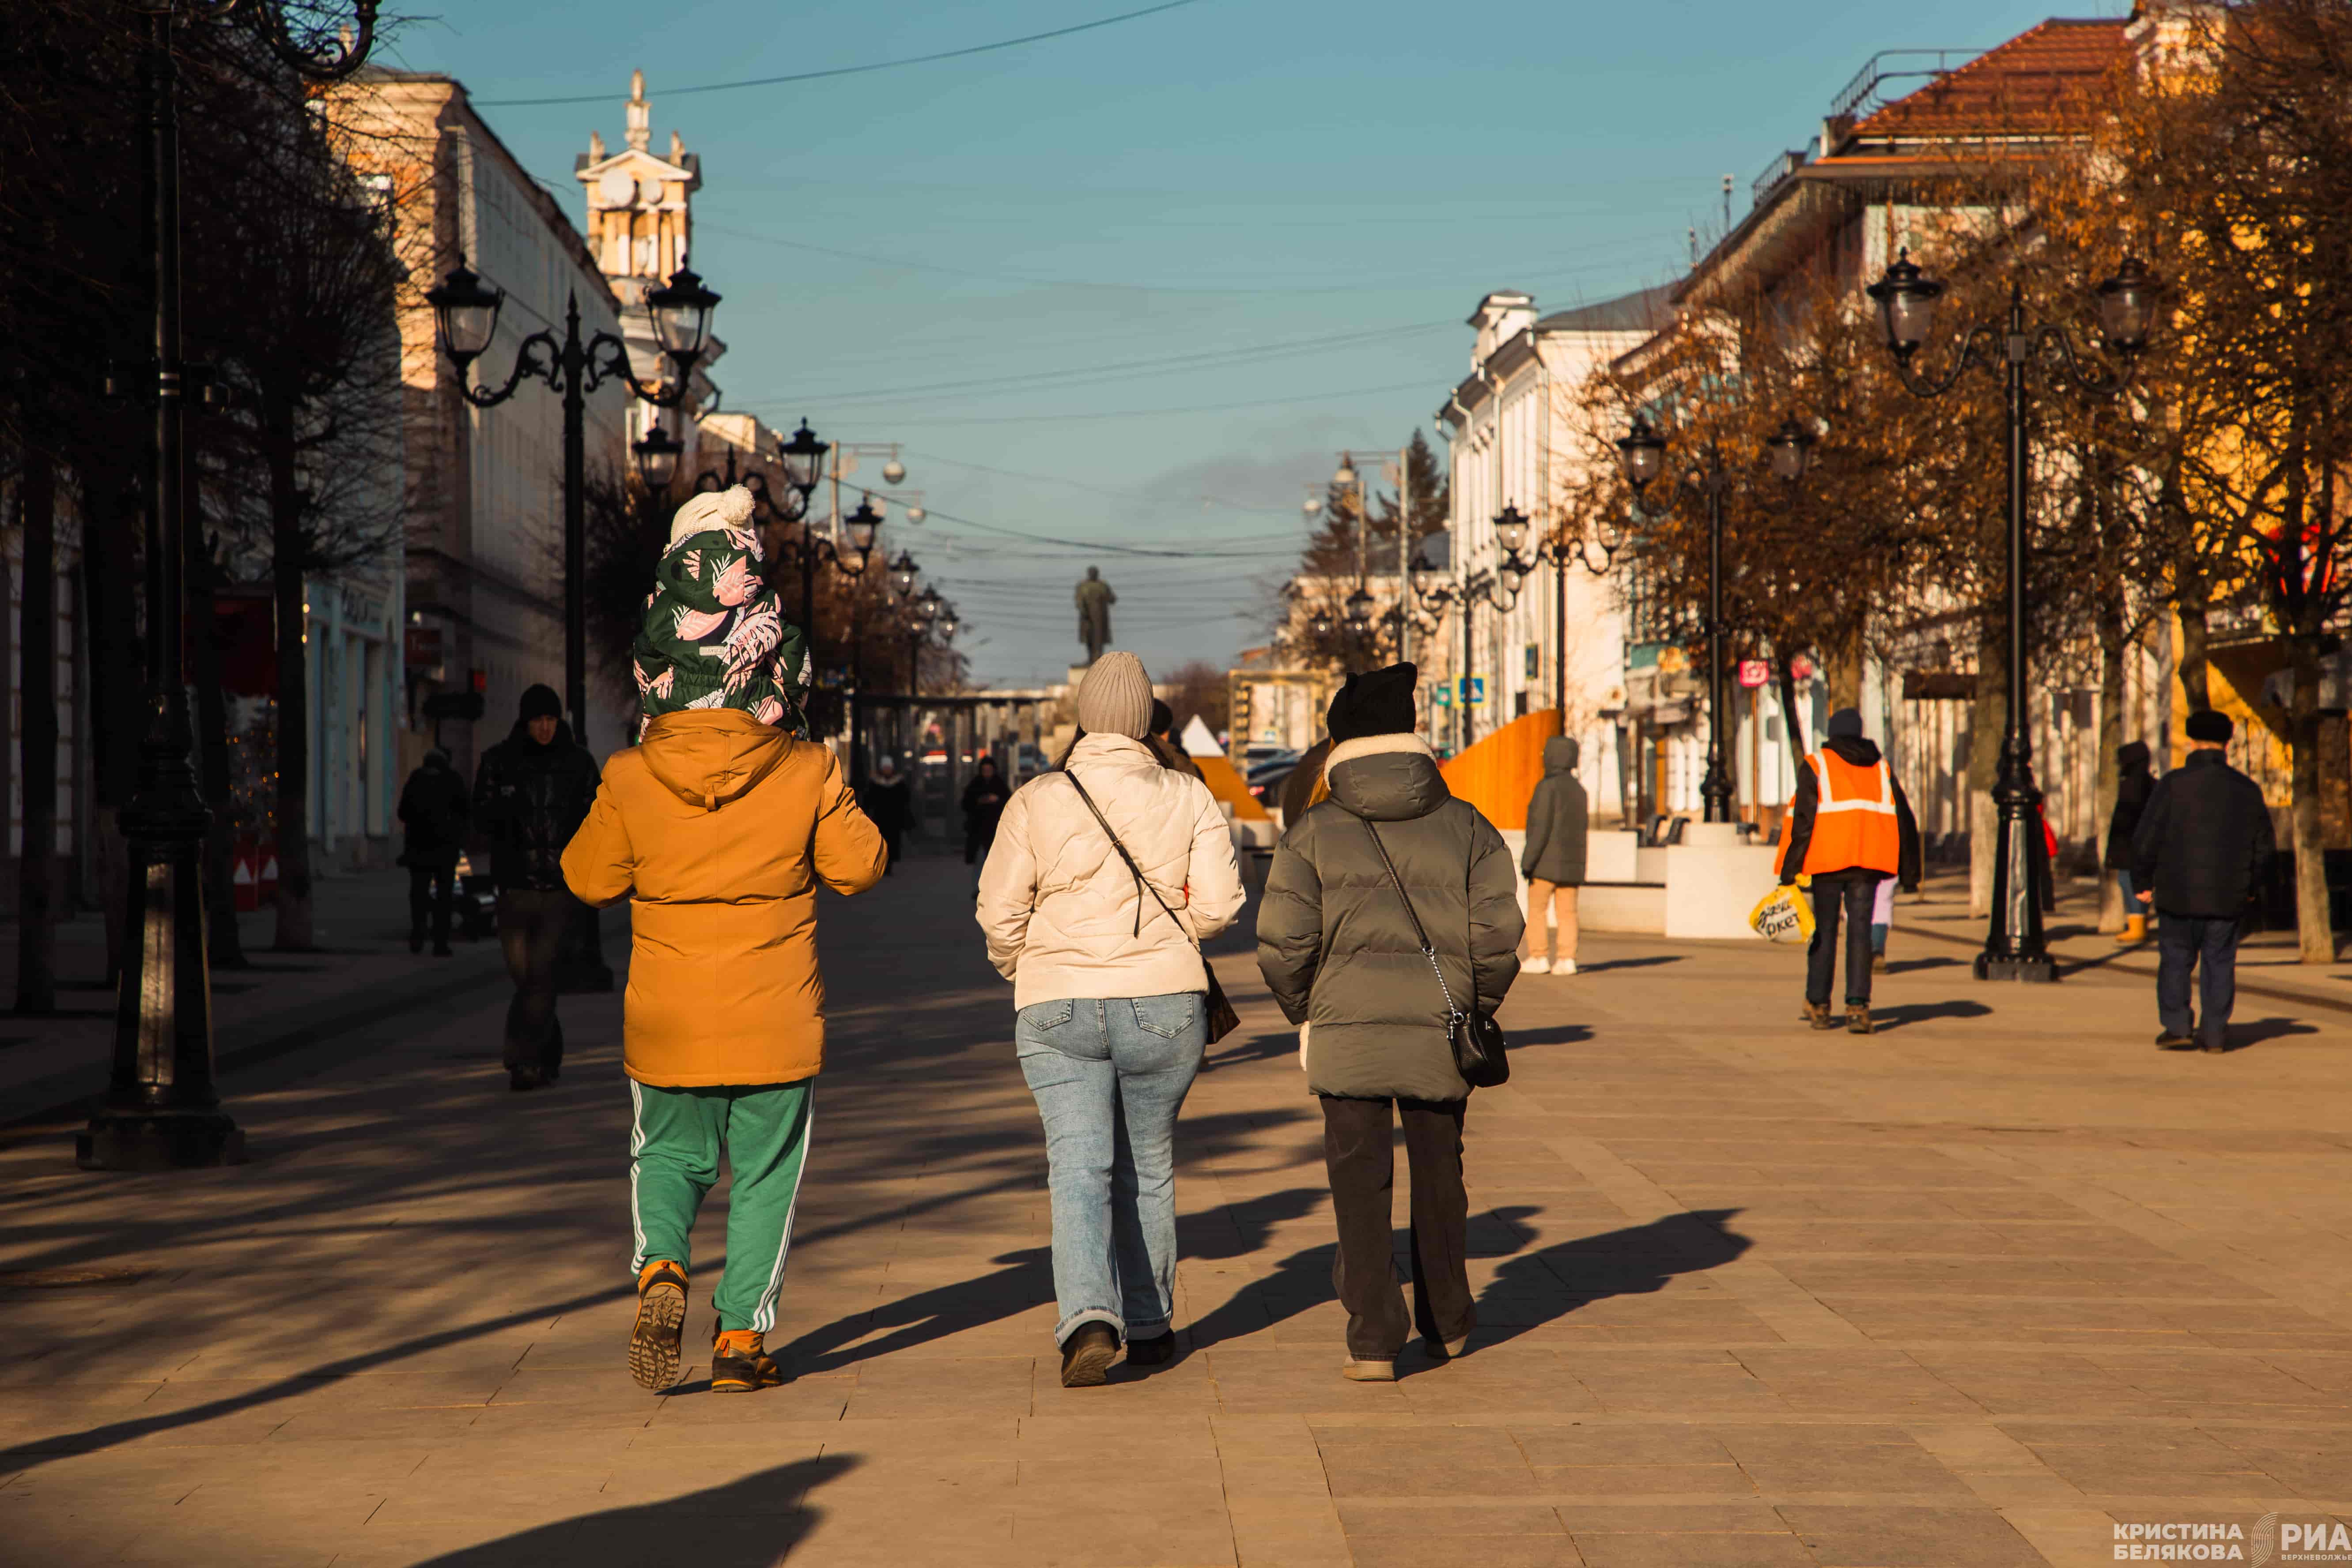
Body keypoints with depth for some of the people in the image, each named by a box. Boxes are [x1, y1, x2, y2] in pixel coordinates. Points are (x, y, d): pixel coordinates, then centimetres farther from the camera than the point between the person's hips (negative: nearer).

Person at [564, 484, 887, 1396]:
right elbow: (860, 868, -1)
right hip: (775, 1024, -1)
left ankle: (660, 1270, -6)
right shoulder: (806, 774, -11)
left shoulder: (631, 781, -10)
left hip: (668, 1027, 1)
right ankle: (740, 1339, 13)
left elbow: (590, 878, 2)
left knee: (670, 1156, 19)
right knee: (764, 1176, 12)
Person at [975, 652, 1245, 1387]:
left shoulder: (1036, 800, -3)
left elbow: (999, 910, -2)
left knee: (1079, 1167, -3)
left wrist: (1019, 969, 18)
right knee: (1147, 1167, 15)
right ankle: (1149, 1327, 25)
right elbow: (1219, 904, -6)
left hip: (1058, 1007, -1)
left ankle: (1088, 1318, -23)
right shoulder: (1188, 798, -1)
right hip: (1164, 1002, 1)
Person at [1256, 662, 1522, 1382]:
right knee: (1439, 1178, 17)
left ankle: (1373, 1341, -1)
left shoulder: (1313, 830, -1)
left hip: (1346, 1032, -2)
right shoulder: (1468, 827, 3)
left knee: (1360, 1187, 4)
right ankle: (1447, 1324, 31)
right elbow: (1499, 933, -2)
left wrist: (1304, 1013, 10)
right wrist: (1476, 1008, 13)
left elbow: (1282, 944, -6)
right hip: (1440, 1033, 2)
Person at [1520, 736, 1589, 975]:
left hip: (1548, 862, -7)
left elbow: (1541, 827, -18)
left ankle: (1539, 958, -4)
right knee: (1567, 912, 4)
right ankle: (1566, 959, -3)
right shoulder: (1578, 790, 11)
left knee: (1536, 910, 0)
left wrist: (1528, 861, -17)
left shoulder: (1547, 787, -13)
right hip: (1572, 862, 7)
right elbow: (1583, 825, 14)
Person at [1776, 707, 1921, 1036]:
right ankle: (1858, 1008, -10)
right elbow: (1904, 821, 15)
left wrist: (1789, 872, -6)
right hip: (1869, 860, 2)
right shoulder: (1880, 768, 16)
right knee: (1860, 931, 1)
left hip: (1828, 860, -2)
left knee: (1825, 930, 9)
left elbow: (1801, 821, -6)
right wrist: (1910, 874, 19)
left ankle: (1818, 1006, 16)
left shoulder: (1815, 765, 4)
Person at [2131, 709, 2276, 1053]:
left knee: (2175, 961, 8)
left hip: (2179, 895, -2)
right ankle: (2214, 1032, 8)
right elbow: (2265, 847, 10)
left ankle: (2178, 1028, 3)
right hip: (2229, 898, 2)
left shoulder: (2173, 785, -7)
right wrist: (2251, 886, 23)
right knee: (2220, 964, 9)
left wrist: (2142, 883, 3)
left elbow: (2145, 840, -8)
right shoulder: (2248, 789, 4)